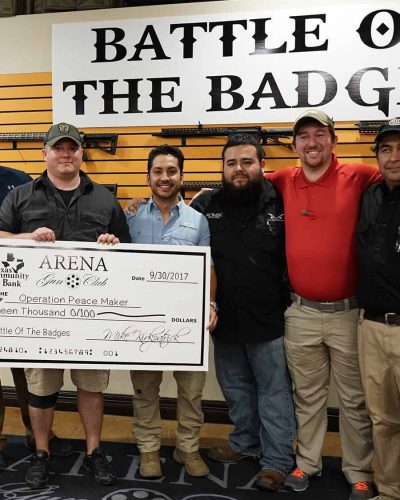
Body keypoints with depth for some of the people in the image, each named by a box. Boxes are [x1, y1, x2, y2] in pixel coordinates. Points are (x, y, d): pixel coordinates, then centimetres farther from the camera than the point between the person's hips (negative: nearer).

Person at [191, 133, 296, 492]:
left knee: (274, 393, 10)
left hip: (269, 321, -3)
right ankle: (245, 442, 43)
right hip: (224, 319, 4)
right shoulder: (206, 204, -1)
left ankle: (277, 460, 27)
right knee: (236, 388, 21)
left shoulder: (281, 203, -8)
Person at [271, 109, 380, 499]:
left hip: (349, 312, -2)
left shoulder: (359, 177, -6)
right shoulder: (282, 183, 3)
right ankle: (307, 463, 36)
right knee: (307, 395, 18)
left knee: (354, 399, 14)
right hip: (300, 313, 2)